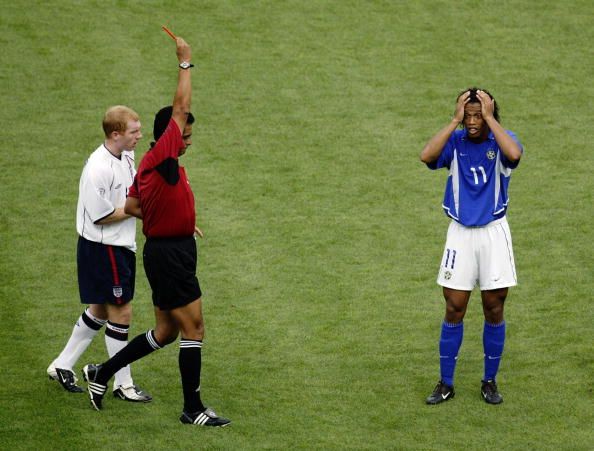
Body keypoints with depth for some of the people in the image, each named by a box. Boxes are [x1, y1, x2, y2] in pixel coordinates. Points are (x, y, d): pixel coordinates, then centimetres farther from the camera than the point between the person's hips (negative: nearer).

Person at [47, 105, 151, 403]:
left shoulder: (126, 157, 5)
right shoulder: (98, 169, -24)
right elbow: (101, 216, -22)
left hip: (120, 246, 10)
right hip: (101, 248, -10)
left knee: (99, 311, 19)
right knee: (121, 312, -2)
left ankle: (62, 366, 31)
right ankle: (123, 384, 10)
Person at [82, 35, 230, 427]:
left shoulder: (151, 165, 10)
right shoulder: (161, 158, -16)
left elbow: (131, 206, 17)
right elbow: (181, 107, -17)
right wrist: (185, 62, -8)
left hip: (166, 251, 10)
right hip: (169, 255, -10)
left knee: (166, 332, 17)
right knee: (194, 329, -4)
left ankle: (102, 373, 25)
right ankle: (193, 409, 2)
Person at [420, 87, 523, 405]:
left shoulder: (501, 141, -6)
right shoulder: (455, 142, -3)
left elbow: (514, 155, -30)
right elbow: (427, 155, -23)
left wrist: (490, 117, -23)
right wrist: (455, 120, -20)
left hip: (494, 233, 0)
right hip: (460, 233, 1)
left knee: (494, 308, 5)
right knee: (454, 310, 2)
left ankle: (490, 382, 18)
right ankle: (446, 384, 11)